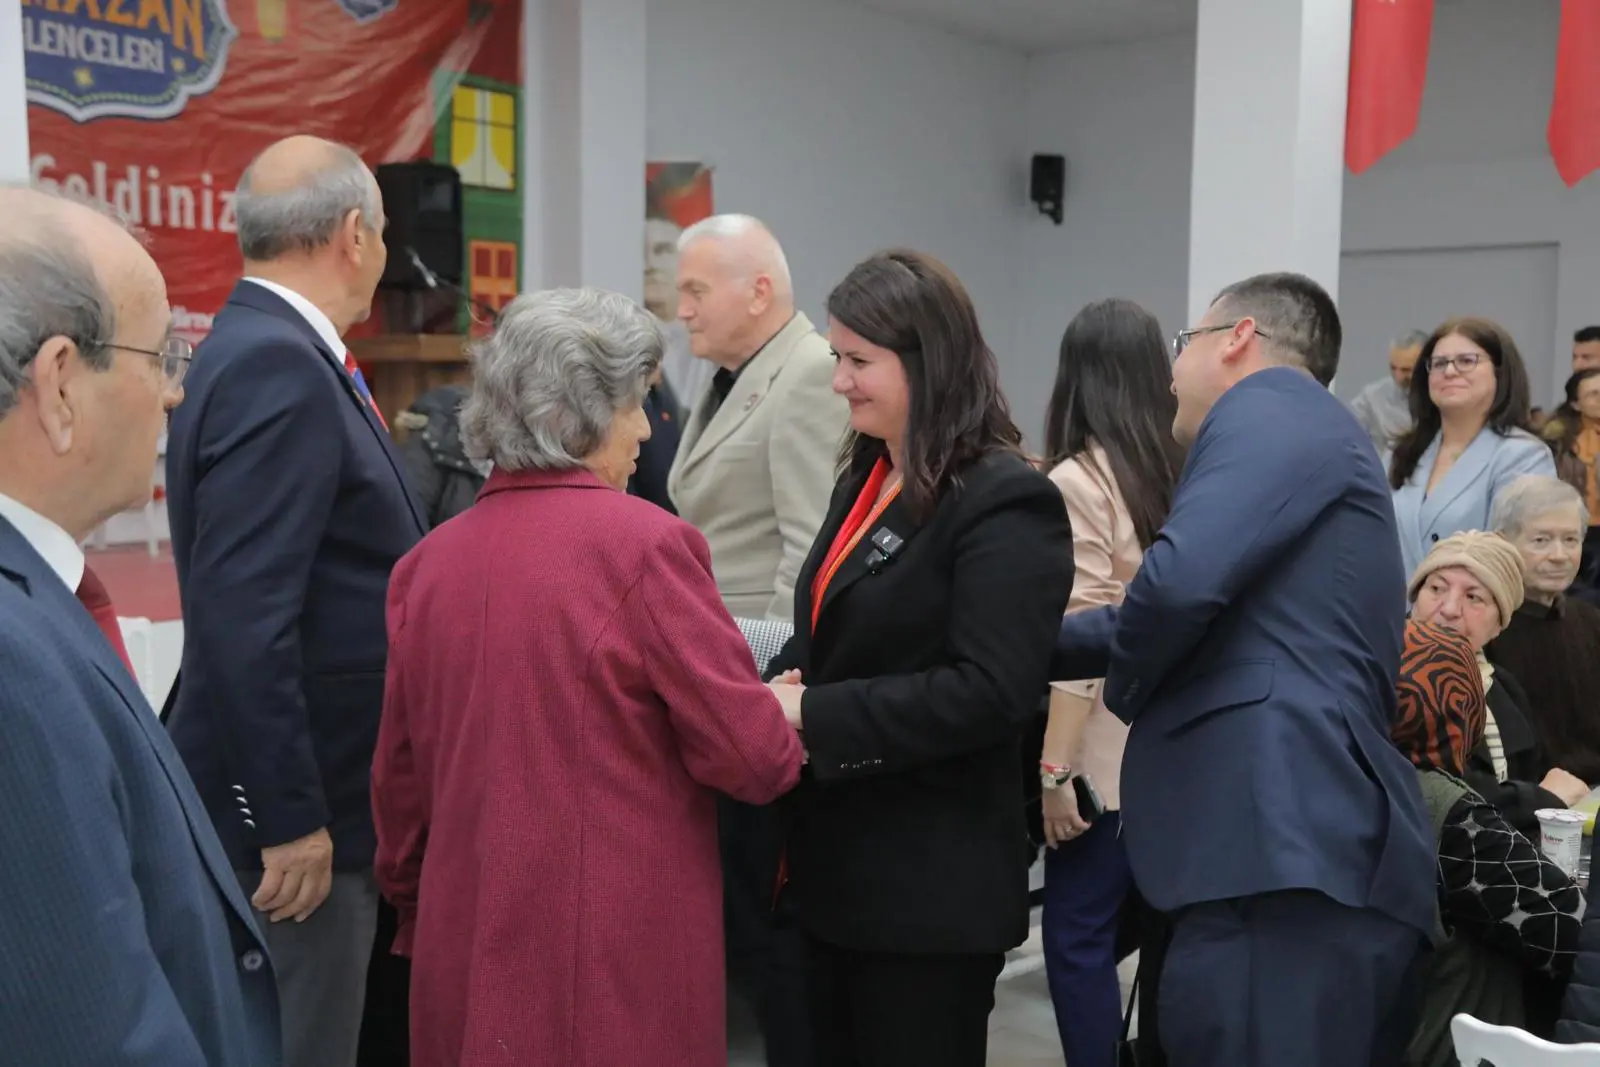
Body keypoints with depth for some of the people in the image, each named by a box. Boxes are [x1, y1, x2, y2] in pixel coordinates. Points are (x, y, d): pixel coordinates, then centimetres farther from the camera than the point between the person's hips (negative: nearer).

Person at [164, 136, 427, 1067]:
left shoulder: (274, 351, 9)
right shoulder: (277, 367, -20)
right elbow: (243, 617, -26)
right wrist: (292, 818, -22)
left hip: (325, 787, 10)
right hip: (299, 804, -10)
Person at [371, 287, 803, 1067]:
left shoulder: (428, 561, 2)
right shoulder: (644, 542, -14)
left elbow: (400, 777, 11)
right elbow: (751, 754, -12)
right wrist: (786, 724, 9)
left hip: (468, 948, 6)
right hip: (619, 958, -5)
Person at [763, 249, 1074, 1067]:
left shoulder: (1004, 504, -16)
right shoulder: (868, 475, 12)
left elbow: (990, 691, -24)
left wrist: (815, 716, -21)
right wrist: (779, 689, -3)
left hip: (932, 888, -8)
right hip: (839, 865, 8)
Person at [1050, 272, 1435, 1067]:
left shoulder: (1268, 410, -4)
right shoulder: (1291, 426, 27)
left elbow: (1179, 582, -21)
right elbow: (1200, 618, 32)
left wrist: (1124, 686, 0)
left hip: (1285, 857, -10)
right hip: (1309, 852, 10)